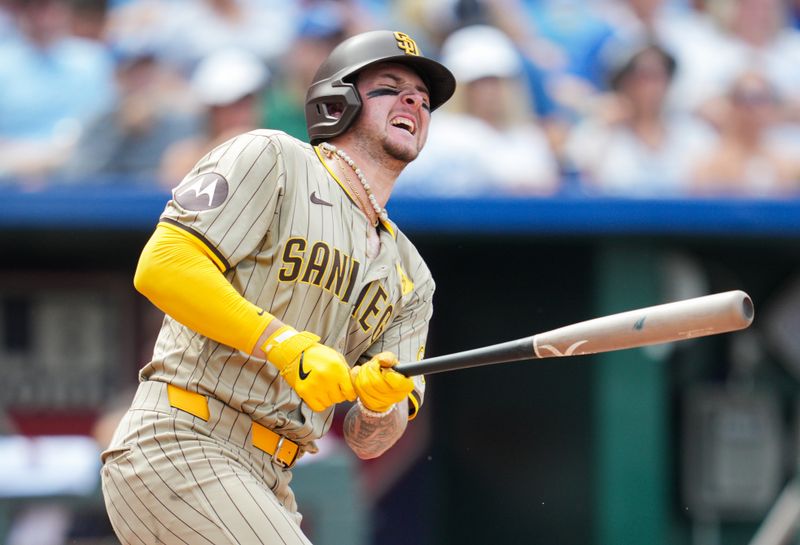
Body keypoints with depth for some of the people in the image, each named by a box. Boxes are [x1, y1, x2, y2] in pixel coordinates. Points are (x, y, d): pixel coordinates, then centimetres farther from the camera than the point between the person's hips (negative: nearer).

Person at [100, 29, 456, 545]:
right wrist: (288, 345, -20)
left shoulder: (410, 277, 19)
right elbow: (161, 267, -14)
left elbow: (367, 442, 12)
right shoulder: (270, 159, 1)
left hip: (266, 487, 8)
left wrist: (380, 401, -13)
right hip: (179, 445, -8)